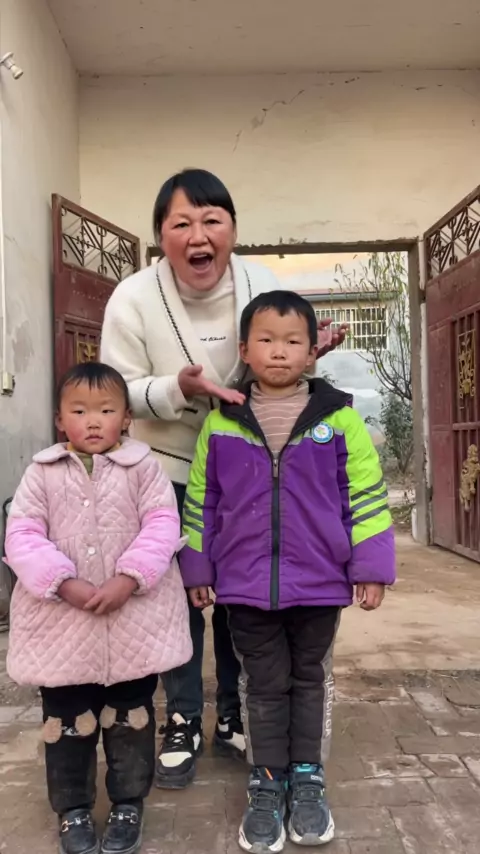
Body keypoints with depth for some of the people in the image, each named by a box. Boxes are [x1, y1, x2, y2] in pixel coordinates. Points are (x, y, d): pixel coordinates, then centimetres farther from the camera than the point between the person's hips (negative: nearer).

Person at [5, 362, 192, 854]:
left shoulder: (142, 467, -3)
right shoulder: (42, 473, 0)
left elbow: (162, 526, -11)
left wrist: (127, 580, -21)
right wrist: (65, 584, -18)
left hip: (135, 621, -1)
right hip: (62, 623, 1)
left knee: (131, 720, 15)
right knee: (67, 723, 15)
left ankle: (128, 804, 35)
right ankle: (73, 809, 36)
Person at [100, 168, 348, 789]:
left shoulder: (262, 285, -10)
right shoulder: (134, 298, -17)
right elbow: (119, 392, -13)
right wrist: (180, 388, -31)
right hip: (168, 469, -2)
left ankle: (236, 717, 33)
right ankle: (182, 723, 29)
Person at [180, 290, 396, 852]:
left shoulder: (338, 417, -6)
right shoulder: (220, 424, -2)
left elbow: (366, 495, -3)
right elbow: (200, 502, 4)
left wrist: (370, 566, -5)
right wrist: (197, 568, 4)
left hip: (319, 583, 0)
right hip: (246, 585, 1)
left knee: (311, 680, 18)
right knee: (264, 685, 15)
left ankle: (307, 779, 36)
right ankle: (266, 784, 33)